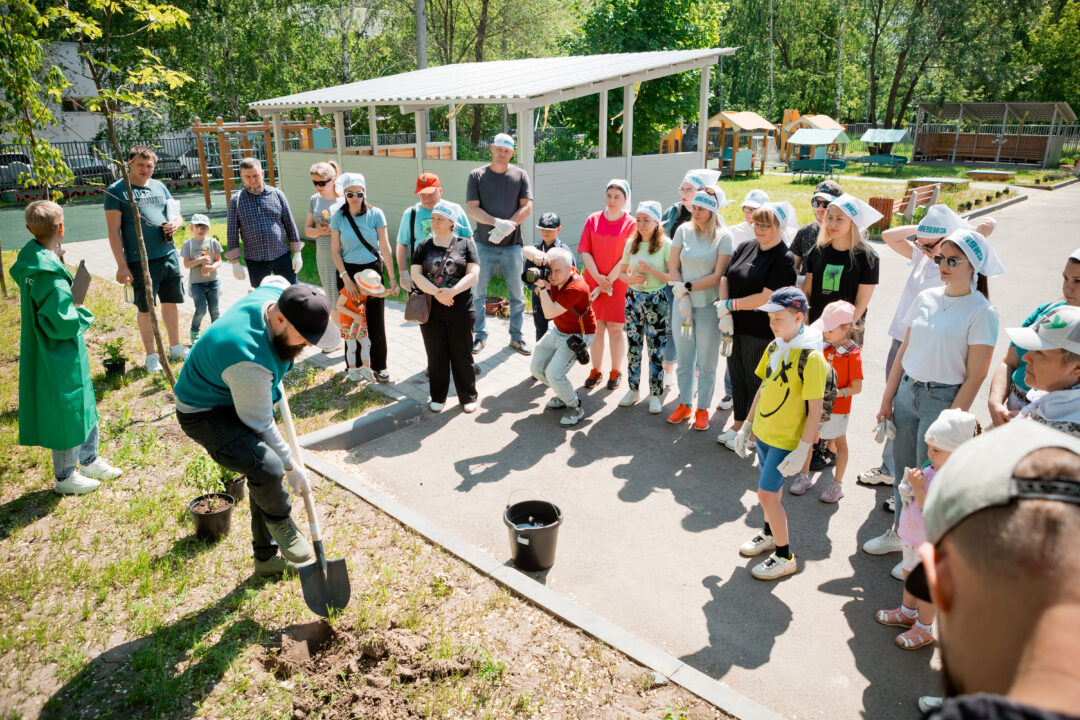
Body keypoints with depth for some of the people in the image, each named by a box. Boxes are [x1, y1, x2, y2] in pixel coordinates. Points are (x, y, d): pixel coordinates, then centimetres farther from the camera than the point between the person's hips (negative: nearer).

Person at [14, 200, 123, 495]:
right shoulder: (50, 274, -26)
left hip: (56, 356, 9)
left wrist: (73, 309, 9)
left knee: (83, 406, 21)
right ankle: (64, 477, 22)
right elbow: (63, 323, -26)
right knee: (67, 413, 6)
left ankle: (89, 460, 37)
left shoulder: (31, 260, 2)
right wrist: (82, 314, -10)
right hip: (60, 360, -9)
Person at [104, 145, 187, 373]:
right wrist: (121, 265, -13)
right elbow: (114, 230, -8)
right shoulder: (116, 191, -5)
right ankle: (151, 356, 17)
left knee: (171, 302, 14)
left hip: (169, 255, 5)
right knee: (145, 308, 4)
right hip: (141, 260, -5)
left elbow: (177, 214, 20)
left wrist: (176, 223, -6)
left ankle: (175, 347, 29)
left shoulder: (159, 187, 11)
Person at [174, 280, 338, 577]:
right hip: (205, 414, -9)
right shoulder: (249, 361, -39)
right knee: (267, 467, -31)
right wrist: (291, 465, -12)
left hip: (239, 397, 9)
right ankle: (280, 523, 2)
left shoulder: (280, 294, -16)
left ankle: (266, 556, 33)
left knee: (266, 475, 14)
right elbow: (259, 425, -26)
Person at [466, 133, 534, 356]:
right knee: (478, 292, 2)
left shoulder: (520, 175, 6)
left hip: (511, 244, 1)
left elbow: (526, 207, -1)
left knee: (517, 293, 5)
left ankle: (517, 337, 18)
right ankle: (480, 335, 16)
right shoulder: (477, 176, 3)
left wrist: (507, 227, -16)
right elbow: (472, 209, -4)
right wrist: (498, 222, -19)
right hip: (484, 244, -1)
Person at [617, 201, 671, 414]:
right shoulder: (631, 243, 6)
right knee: (633, 345, 10)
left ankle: (655, 394, 12)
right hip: (633, 298, 4)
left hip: (656, 300, -4)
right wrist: (631, 278, -8)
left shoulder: (665, 244, -8)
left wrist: (651, 269, -22)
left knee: (656, 349, 0)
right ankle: (633, 389, 24)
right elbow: (621, 273, 13)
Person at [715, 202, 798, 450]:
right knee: (737, 377, 17)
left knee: (754, 381, 6)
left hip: (762, 332, -6)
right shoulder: (745, 248, 6)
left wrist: (730, 304, -15)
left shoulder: (784, 259, -13)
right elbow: (725, 279, 4)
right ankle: (738, 424, 33)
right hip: (735, 327, 6)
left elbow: (766, 297, -20)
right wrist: (725, 315, -9)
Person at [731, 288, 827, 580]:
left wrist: (803, 449, -20)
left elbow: (816, 408, -19)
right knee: (772, 488, 21)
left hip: (787, 439, -7)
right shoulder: (774, 347, 2)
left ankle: (785, 556, 11)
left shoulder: (811, 357, -21)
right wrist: (747, 426, 14)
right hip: (764, 432, 7)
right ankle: (770, 534, 42)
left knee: (766, 493, -5)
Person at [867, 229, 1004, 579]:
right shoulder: (926, 298, 4)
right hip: (907, 392, 5)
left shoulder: (981, 312, -12)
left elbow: (974, 376, -13)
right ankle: (898, 532, 35)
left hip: (943, 400, -5)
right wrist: (887, 399, 8)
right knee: (902, 468, 16)